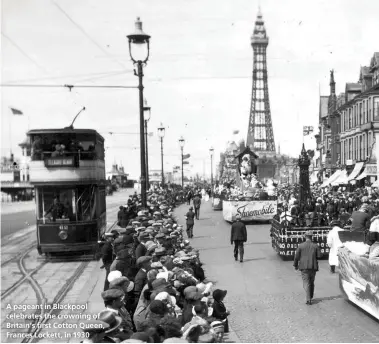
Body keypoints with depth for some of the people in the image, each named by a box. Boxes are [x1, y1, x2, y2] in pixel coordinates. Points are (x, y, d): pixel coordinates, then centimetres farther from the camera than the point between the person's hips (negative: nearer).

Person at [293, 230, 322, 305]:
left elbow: (296, 256, -3)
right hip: (313, 267, 2)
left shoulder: (301, 246, -3)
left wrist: (295, 265, 10)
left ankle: (308, 299, -14)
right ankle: (310, 297, 26)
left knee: (306, 283, -2)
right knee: (311, 282, 17)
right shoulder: (315, 246, 1)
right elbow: (319, 256, -4)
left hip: (304, 267, -2)